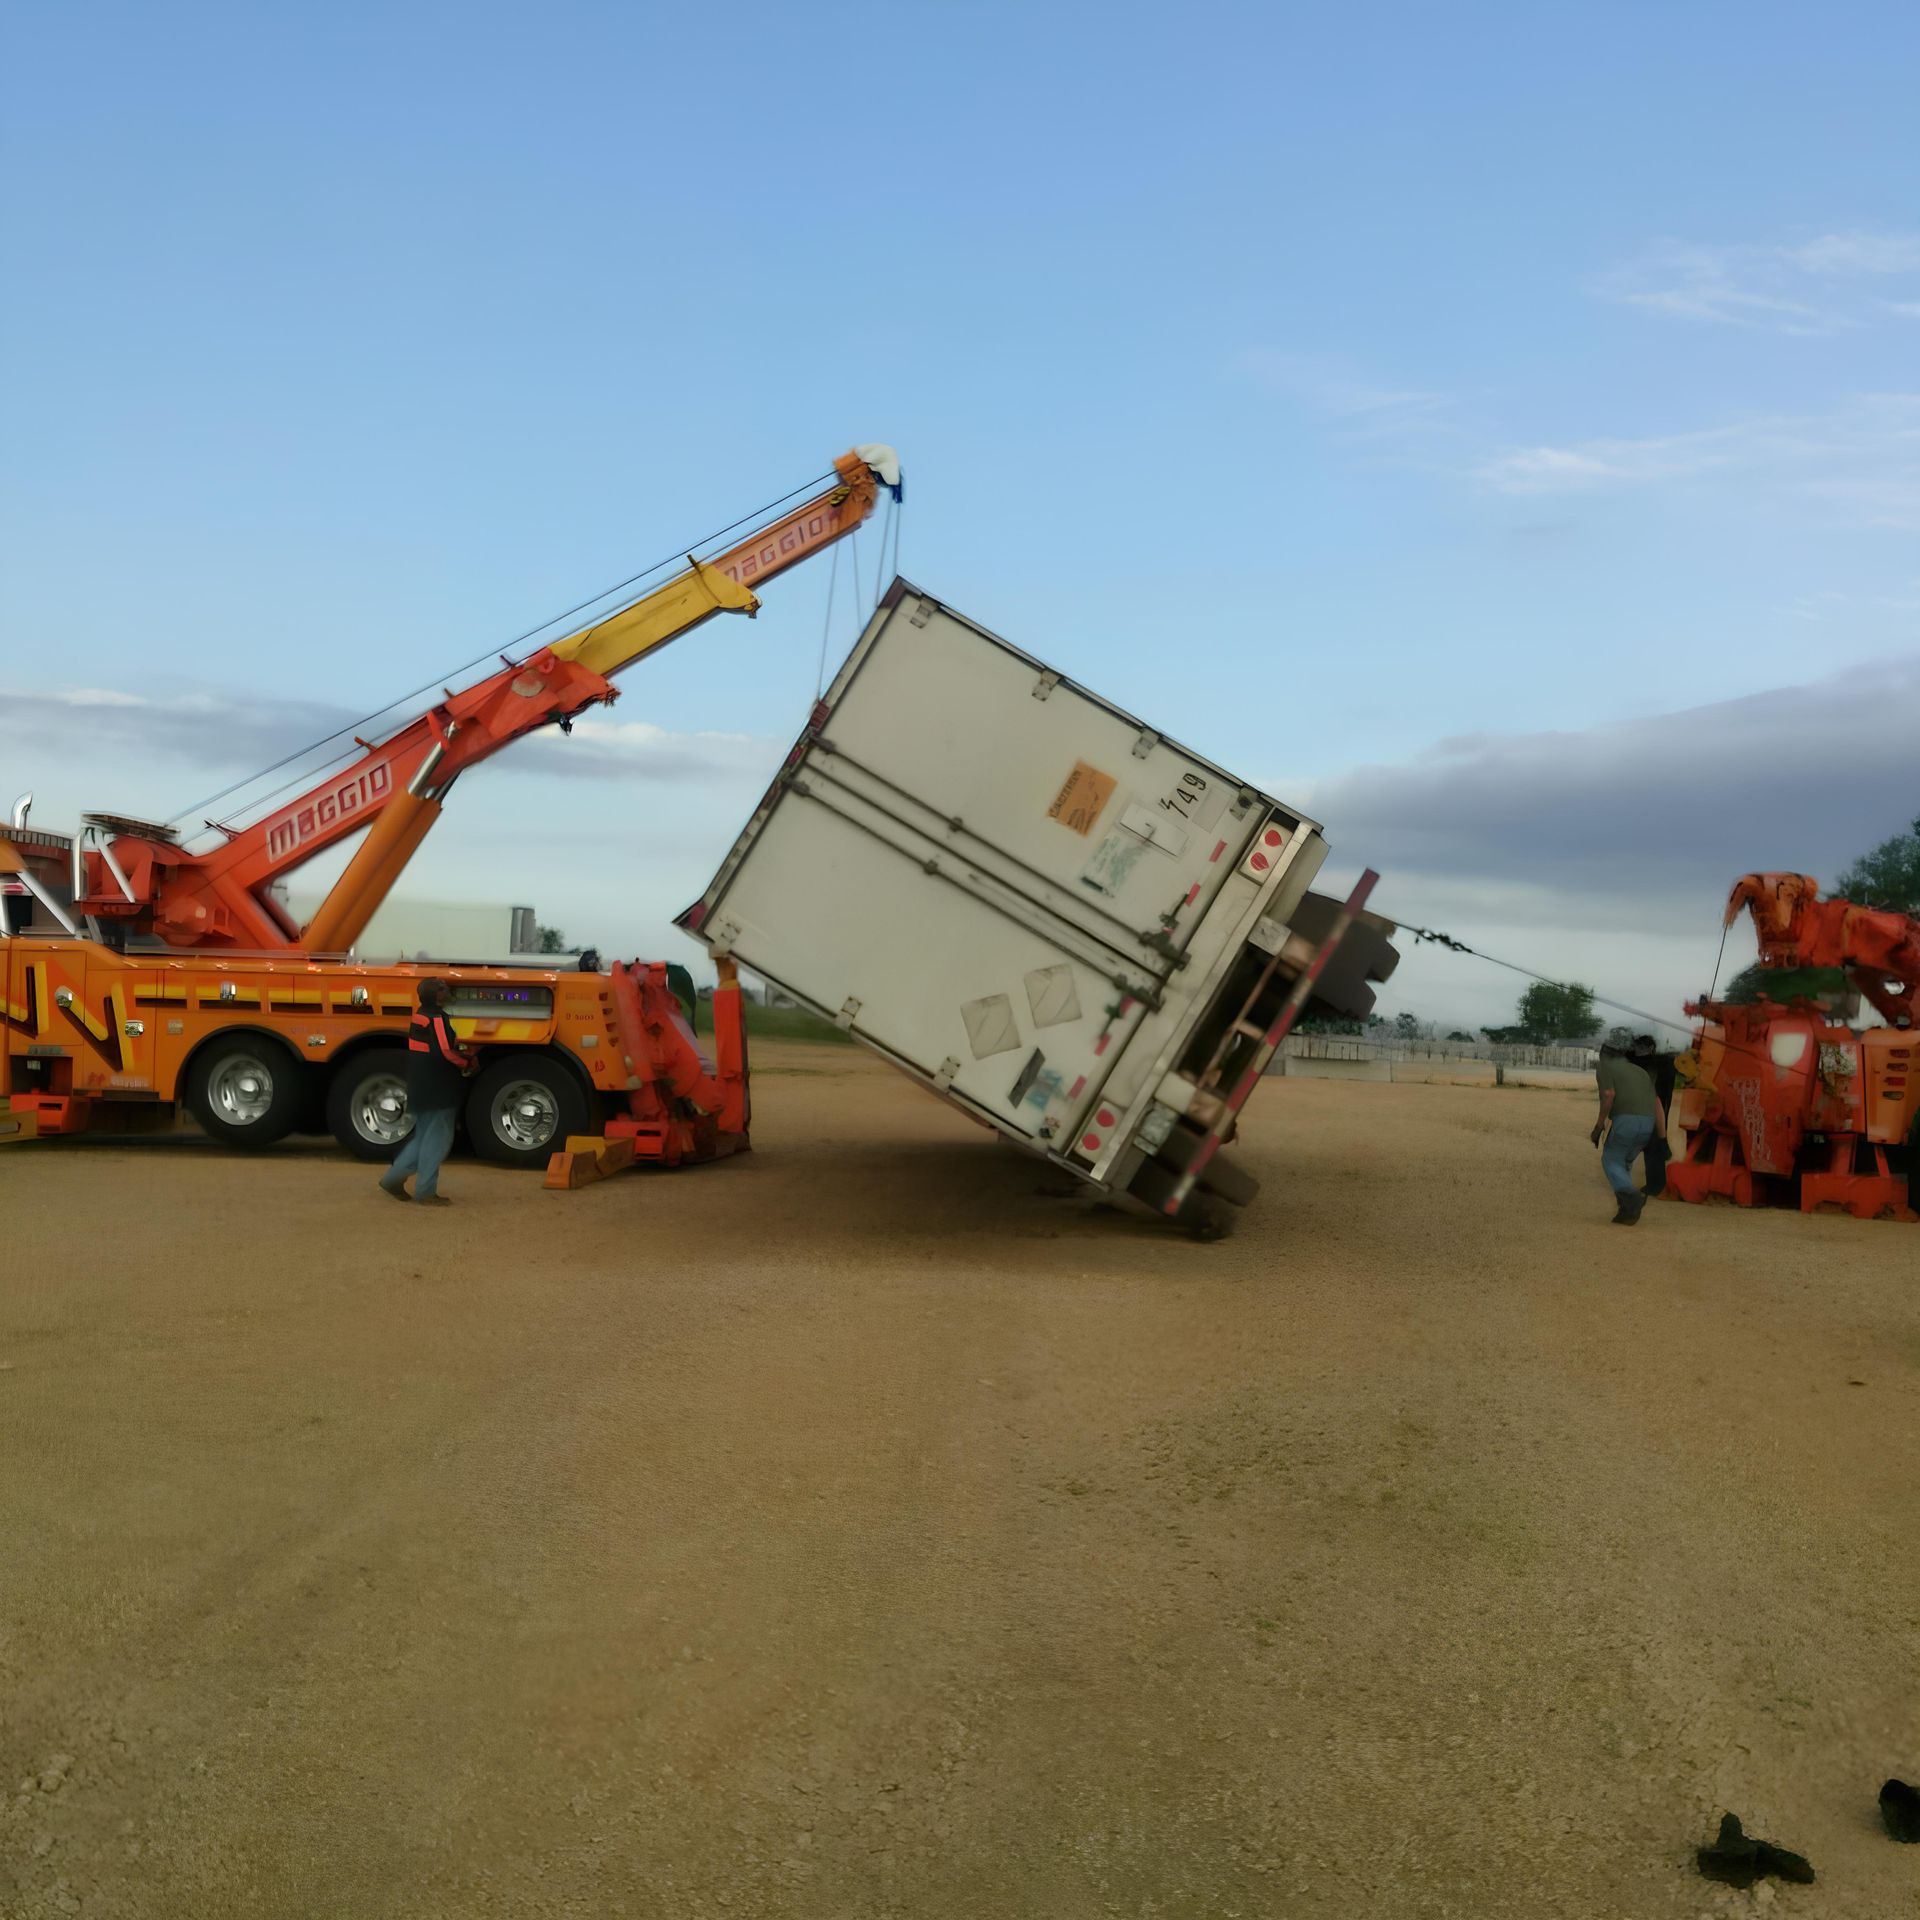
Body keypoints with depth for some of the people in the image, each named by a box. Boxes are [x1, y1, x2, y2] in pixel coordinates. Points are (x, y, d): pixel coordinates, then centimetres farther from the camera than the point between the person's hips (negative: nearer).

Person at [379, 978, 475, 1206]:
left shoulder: (420, 1014, 12)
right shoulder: (436, 1018, -17)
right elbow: (445, 1052, -25)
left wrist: (461, 1053, 6)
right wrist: (466, 1063, -9)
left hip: (422, 1089, 9)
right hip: (437, 1091, -9)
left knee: (423, 1136, 19)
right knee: (436, 1138, -1)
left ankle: (393, 1179, 19)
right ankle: (426, 1191, 3)